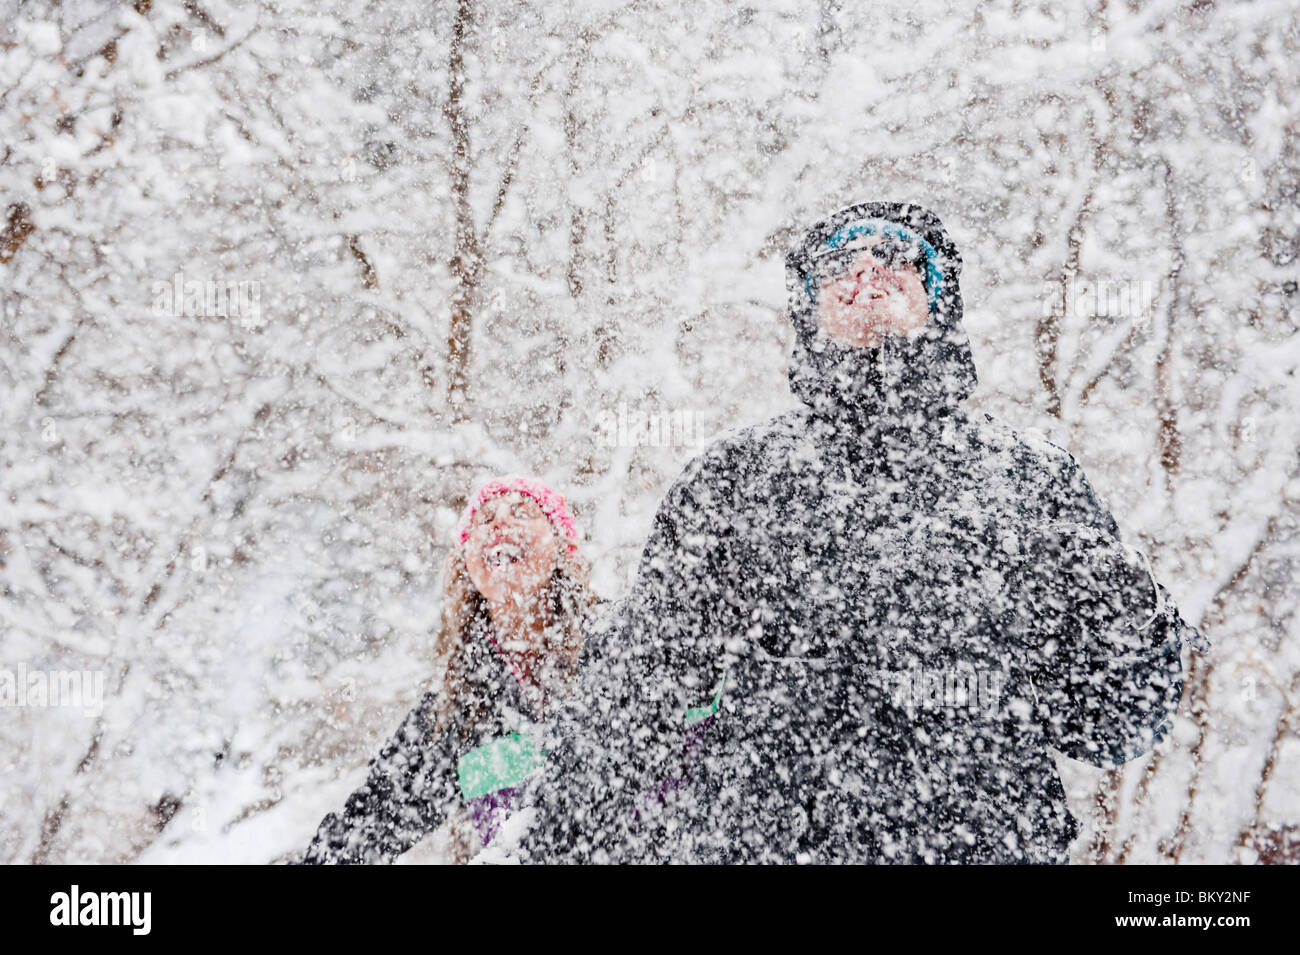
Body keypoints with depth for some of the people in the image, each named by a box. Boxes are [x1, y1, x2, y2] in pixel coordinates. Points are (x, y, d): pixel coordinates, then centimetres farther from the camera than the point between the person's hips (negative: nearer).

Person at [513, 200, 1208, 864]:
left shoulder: (1033, 477, 4)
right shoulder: (730, 477, 5)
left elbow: (1114, 724, 4)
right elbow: (627, 702, 6)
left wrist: (1132, 630, -15)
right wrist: (562, 850, 1)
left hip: (986, 845, 2)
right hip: (755, 843, -1)